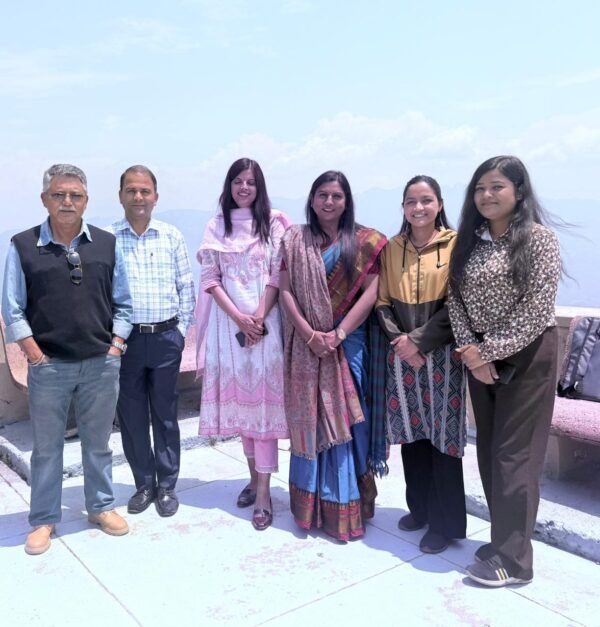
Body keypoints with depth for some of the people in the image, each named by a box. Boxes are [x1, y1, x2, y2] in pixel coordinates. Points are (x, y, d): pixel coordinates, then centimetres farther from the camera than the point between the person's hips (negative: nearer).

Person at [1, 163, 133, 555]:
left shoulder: (107, 244, 4)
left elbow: (123, 304, 8)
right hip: (49, 366, -1)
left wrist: (115, 346, 0)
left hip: (101, 364, 2)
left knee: (98, 442, 15)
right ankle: (44, 520, 27)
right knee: (47, 446, 11)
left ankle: (101, 506, 32)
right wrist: (35, 355, -7)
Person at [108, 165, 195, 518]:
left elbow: (186, 287, 6)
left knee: (165, 415, 8)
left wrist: (181, 330, 2)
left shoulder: (172, 237, 4)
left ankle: (167, 486, 21)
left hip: (166, 337, 0)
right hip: (125, 338, 0)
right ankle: (144, 484, 24)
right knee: (131, 415, 8)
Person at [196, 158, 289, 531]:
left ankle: (264, 491, 0)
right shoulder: (217, 226, 9)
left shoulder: (273, 224, 3)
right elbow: (210, 278, 3)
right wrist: (239, 318, -9)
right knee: (240, 398, 7)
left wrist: (259, 318, -12)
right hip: (229, 322, 3)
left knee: (263, 400, -4)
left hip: (265, 321, -3)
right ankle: (254, 478, 23)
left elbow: (277, 276, -3)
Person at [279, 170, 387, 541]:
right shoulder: (294, 240, 6)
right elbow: (285, 290, 0)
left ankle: (346, 505, 16)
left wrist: (339, 334, -14)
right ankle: (312, 505, 18)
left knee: (347, 421, 3)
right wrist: (310, 334, -11)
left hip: (349, 342, -1)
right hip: (307, 344, 1)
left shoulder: (364, 242, 2)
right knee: (310, 421, 7)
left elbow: (371, 292, -6)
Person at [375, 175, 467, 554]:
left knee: (442, 435, 0)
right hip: (402, 354, 4)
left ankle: (446, 523, 13)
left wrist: (419, 340, -13)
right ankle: (419, 508, 28)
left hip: (441, 354, -4)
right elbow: (383, 302, 8)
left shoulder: (455, 245, -3)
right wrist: (399, 339, -7)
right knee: (411, 433, 10)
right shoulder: (392, 249, 9)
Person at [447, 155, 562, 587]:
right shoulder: (470, 241, 8)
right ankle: (505, 538, 26)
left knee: (513, 453, -2)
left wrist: (490, 351, -15)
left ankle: (513, 558, 9)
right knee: (489, 450, 11)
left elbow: (536, 310, -16)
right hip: (480, 357, 6)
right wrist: (471, 350, -9)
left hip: (526, 356, -6)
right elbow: (455, 299, 4)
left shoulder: (538, 238, -10)